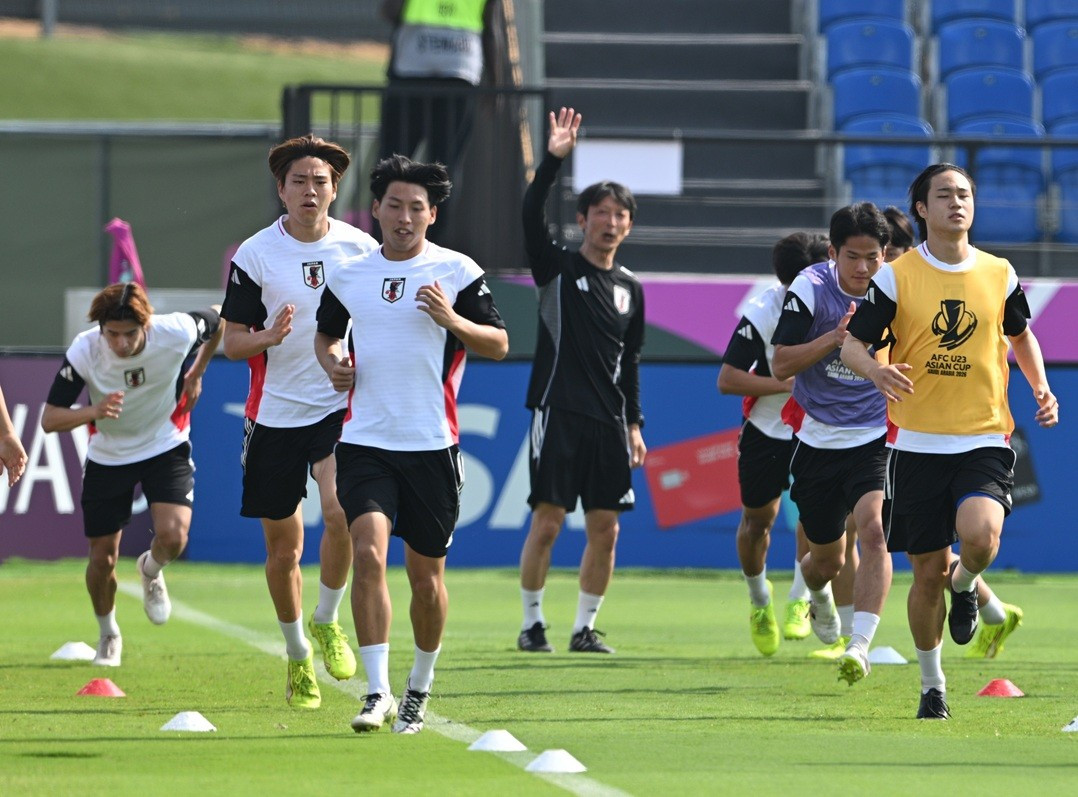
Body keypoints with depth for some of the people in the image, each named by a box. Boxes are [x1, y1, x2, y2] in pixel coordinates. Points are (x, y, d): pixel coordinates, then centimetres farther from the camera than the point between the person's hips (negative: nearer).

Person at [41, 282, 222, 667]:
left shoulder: (176, 333, -25)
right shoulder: (84, 352, -26)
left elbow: (217, 321, -1)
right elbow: (49, 419, -25)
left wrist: (196, 375, 6)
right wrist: (94, 412, -42)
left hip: (166, 447, 0)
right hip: (108, 457, 0)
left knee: (173, 537, -22)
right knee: (102, 559, 3)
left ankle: (151, 571, 16)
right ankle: (108, 634, 33)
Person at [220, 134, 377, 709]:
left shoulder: (361, 249, 1)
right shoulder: (254, 255, -3)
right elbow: (231, 341, 0)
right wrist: (269, 336, -20)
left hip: (342, 406, -1)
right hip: (274, 416, 1)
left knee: (340, 510, -26)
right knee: (283, 549, 6)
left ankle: (326, 621, -2)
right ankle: (297, 655, 26)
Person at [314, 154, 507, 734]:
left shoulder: (457, 272, 0)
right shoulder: (348, 276, 8)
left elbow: (498, 344, 0)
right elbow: (326, 334, 25)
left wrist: (451, 319, -18)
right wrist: (332, 362, 2)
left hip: (432, 445, -1)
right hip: (365, 442, 1)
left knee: (426, 575, 7)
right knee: (369, 552, -18)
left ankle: (419, 690, 27)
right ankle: (377, 693, -18)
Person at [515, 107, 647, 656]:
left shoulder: (629, 287, 14)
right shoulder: (558, 267, 2)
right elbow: (531, 215, -15)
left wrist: (634, 425, 13)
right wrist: (553, 159, -24)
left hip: (608, 420, 4)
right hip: (558, 411, -4)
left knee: (604, 528, 1)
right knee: (547, 521, -8)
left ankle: (585, 627, 11)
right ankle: (532, 624, 3)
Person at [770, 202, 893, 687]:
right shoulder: (810, 289, -11)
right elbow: (781, 365, -14)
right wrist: (837, 336, -26)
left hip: (875, 440, 0)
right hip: (818, 442, 0)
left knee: (873, 530, -25)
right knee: (828, 558, 12)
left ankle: (859, 645, -28)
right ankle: (819, 597, 50)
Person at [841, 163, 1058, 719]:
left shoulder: (999, 275, 5)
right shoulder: (895, 277, -2)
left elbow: (1020, 334, 23)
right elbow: (851, 344, 0)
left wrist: (1041, 388, 7)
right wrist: (875, 371, -23)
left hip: (984, 439, 1)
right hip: (916, 443, 0)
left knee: (980, 536, -27)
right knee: (928, 571, 2)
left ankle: (965, 585, 10)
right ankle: (932, 685, 22)